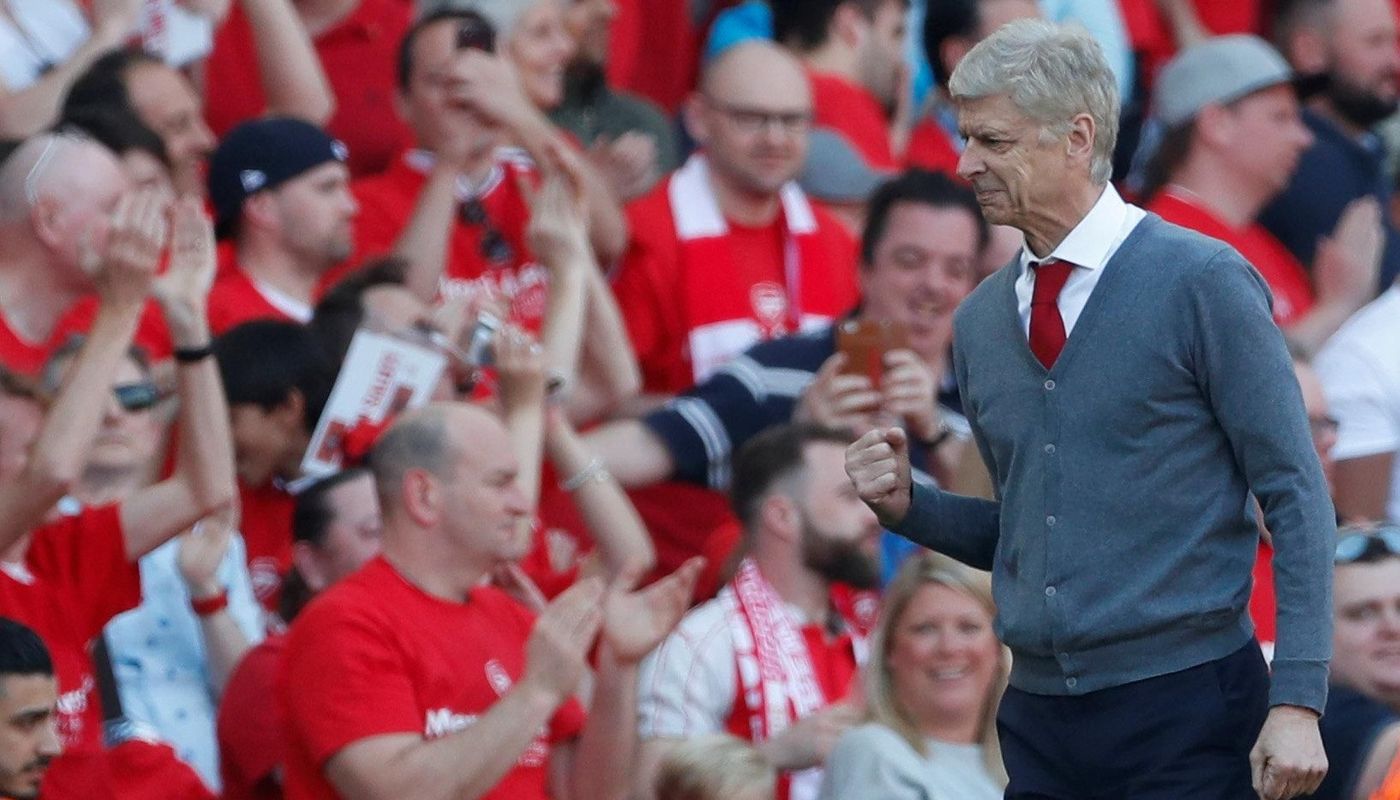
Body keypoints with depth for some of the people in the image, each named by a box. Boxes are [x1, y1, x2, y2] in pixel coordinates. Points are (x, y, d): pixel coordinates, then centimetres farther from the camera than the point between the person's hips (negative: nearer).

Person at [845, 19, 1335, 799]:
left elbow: (1296, 499, -7)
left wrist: (1297, 704, -14)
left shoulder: (1202, 282, -6)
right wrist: (909, 503, 0)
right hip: (1040, 718, 5)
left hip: (1182, 707, -5)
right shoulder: (980, 320, 10)